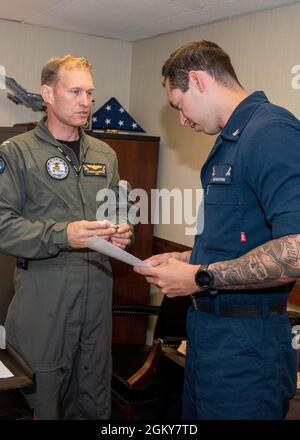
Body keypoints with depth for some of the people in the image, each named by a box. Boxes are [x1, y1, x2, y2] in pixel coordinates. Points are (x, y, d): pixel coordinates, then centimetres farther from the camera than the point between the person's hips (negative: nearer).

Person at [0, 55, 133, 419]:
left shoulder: (105, 155, 14)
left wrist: (122, 231, -1)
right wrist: (62, 235, -23)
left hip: (97, 290, 5)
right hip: (43, 292, -4)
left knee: (94, 397, 15)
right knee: (42, 393, 6)